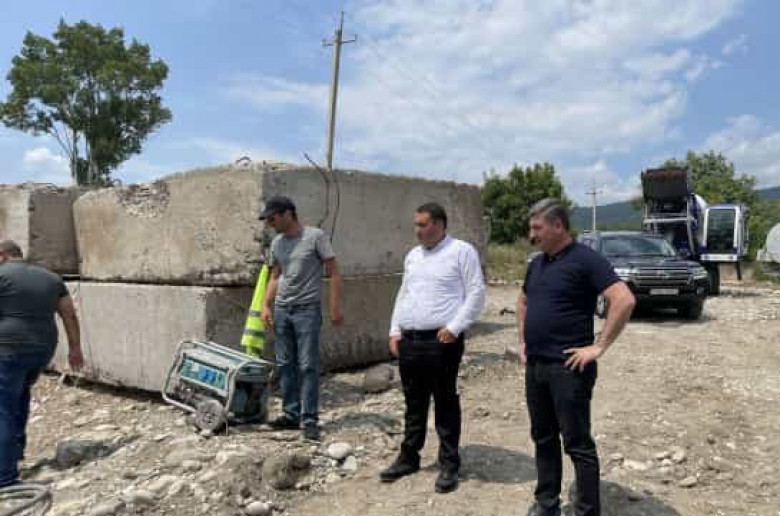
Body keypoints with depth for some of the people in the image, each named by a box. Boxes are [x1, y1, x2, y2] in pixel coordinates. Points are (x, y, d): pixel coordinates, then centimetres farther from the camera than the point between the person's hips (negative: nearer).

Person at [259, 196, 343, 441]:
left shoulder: (315, 236, -8)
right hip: (281, 309, 6)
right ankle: (291, 414, 21)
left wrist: (335, 307, -12)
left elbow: (333, 272, -8)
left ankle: (310, 419, 4)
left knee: (308, 366, -3)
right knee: (285, 365, 10)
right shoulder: (277, 242, 10)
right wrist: (266, 306, 7)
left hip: (307, 309, -6)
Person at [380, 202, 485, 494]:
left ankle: (449, 465, 16)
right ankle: (408, 458, 28)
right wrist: (395, 331, 12)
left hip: (442, 341, -6)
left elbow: (476, 293, -9)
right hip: (409, 341, 7)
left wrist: (455, 327, -16)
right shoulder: (413, 256, 17)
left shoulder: (462, 251, -4)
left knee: (446, 405, 3)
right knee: (414, 404, 16)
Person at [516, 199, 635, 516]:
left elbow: (624, 300, -21)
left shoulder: (585, 259, -12)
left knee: (577, 444, 2)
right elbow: (523, 302, 28)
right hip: (534, 366, 8)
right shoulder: (537, 263, 12)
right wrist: (522, 341, 17)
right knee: (543, 439, 17)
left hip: (568, 368, -8)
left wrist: (599, 346, -19)